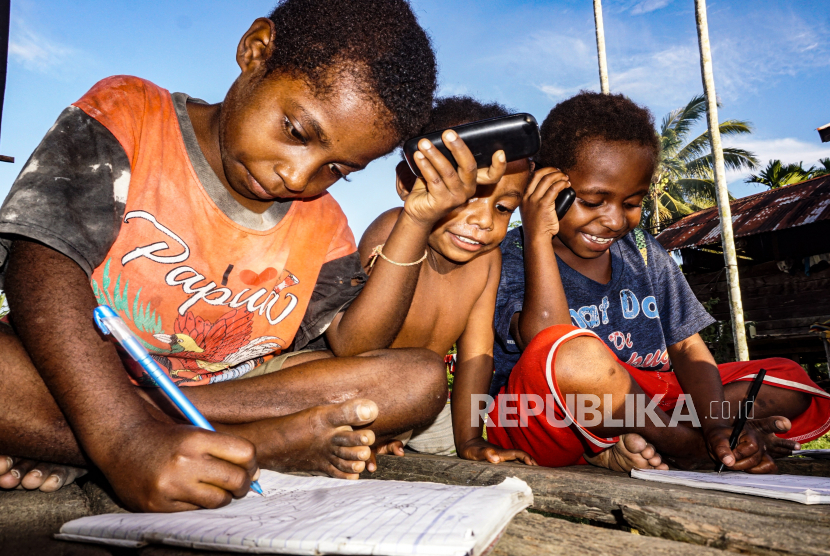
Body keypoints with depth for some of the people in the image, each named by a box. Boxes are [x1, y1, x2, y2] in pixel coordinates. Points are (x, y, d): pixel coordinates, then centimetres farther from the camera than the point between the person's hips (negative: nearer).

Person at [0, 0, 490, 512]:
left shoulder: (321, 224, 4)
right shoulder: (126, 115, -8)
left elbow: (355, 350, -4)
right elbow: (42, 270, -22)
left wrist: (416, 224, -12)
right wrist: (128, 442, -36)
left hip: (235, 389, 4)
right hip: (68, 379, -3)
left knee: (423, 380, -15)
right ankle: (264, 443, -24)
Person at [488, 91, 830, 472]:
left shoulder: (643, 253, 8)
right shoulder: (513, 256, -9)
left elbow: (686, 347, 4)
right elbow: (548, 344, -27)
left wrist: (717, 427, -14)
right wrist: (539, 236, -23)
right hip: (541, 427, -5)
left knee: (787, 378, -2)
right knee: (572, 353, -39)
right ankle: (687, 449, -12)